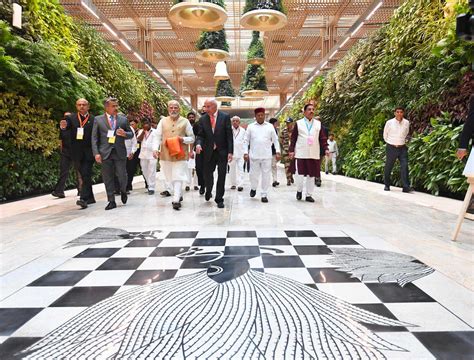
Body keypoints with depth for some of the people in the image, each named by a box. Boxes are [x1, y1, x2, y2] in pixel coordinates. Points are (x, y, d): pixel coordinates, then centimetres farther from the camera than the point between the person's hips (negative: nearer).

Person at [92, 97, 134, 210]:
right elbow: (94, 138, 4)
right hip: (105, 153, 0)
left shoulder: (123, 119, 9)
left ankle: (123, 191, 31)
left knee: (122, 176, -1)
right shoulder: (98, 119, 6)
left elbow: (131, 134, 15)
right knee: (108, 178, 3)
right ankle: (111, 201, 13)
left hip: (120, 152, 0)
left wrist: (125, 134, -9)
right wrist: (96, 153, -6)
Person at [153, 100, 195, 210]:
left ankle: (176, 200, -10)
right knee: (170, 177, 12)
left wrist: (183, 139, -14)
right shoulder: (163, 121, 8)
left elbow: (192, 138, 6)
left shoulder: (185, 121, 4)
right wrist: (155, 149, -9)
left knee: (178, 177, -9)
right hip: (166, 154, 3)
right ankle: (179, 194, 31)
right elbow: (157, 136, 5)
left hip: (180, 154, -3)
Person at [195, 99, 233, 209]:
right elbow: (200, 135, 4)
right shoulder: (203, 119, 3)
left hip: (222, 151, -2)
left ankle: (219, 199, 15)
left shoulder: (225, 117, -3)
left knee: (221, 176, 2)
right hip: (208, 151, 2)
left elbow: (229, 135, -4)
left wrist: (230, 152, -9)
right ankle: (208, 191, 36)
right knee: (207, 174, 5)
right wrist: (198, 144, -18)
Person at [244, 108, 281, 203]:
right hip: (254, 156, 0)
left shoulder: (270, 126, 8)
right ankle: (253, 188, 33)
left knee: (266, 175, 1)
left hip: (267, 156, 0)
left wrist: (277, 152, 1)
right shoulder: (251, 127, 7)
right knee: (254, 174, 5)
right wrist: (246, 152, 0)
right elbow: (246, 140, 8)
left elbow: (275, 140, 9)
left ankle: (264, 195, 10)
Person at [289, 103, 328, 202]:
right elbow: (293, 138, 4)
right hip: (300, 154, -2)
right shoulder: (298, 123, 3)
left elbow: (322, 138, 9)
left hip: (314, 155, 3)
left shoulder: (318, 124, 9)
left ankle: (309, 195, 18)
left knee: (311, 176, 6)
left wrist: (326, 149, -3)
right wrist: (291, 150, -3)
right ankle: (299, 191, 20)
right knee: (299, 174, -6)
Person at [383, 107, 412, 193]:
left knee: (404, 166, -8)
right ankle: (387, 186, 21)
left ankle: (406, 187, -7)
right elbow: (385, 135, 8)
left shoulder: (406, 123, 1)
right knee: (388, 167, 5)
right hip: (391, 148, -2)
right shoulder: (389, 123, -6)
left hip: (402, 148, 2)